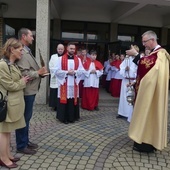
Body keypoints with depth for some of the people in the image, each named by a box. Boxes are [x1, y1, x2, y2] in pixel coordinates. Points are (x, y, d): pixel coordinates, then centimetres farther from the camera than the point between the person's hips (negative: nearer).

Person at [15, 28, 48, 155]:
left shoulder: (27, 51, 15)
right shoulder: (22, 52, -18)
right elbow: (24, 73, -25)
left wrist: (40, 72, 3)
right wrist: (39, 73, -15)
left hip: (30, 90, 10)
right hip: (26, 91, -10)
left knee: (27, 117, 18)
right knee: (23, 118, 2)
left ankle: (26, 141, 33)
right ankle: (21, 146, 16)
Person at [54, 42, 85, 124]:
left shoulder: (78, 60, 9)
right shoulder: (61, 59, 0)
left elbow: (82, 71, 5)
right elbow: (56, 70, -8)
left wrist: (74, 72, -13)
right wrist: (67, 72, -15)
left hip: (74, 84, 3)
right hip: (64, 83, -3)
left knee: (73, 100, 6)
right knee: (64, 100, 1)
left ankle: (72, 117, 18)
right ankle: (63, 117, 11)